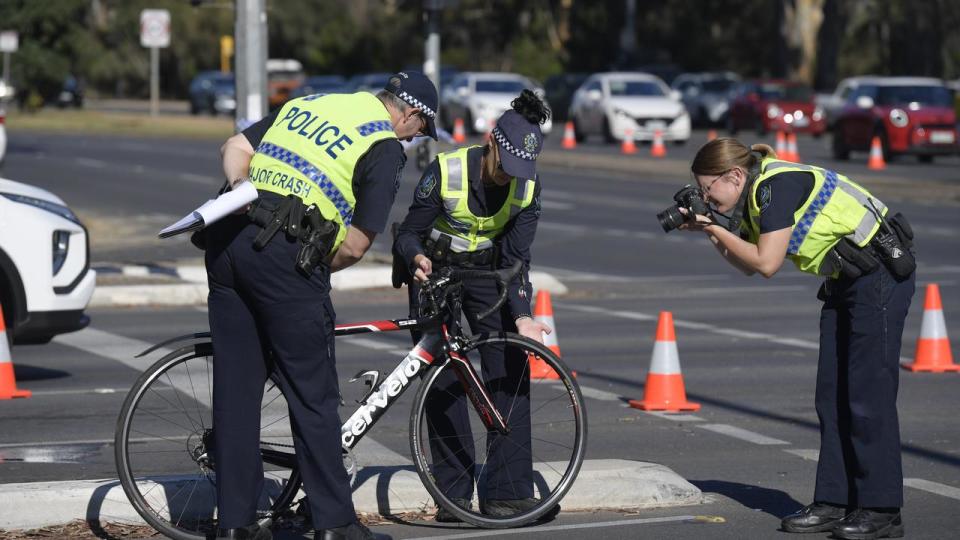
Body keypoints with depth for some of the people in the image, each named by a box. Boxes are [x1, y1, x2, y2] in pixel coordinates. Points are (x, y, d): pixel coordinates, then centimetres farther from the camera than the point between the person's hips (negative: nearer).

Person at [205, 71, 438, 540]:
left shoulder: (307, 105, 23)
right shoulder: (386, 148, 2)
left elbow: (234, 146, 19)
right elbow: (356, 244, -2)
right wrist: (319, 268, 13)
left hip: (227, 238, 7)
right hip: (284, 252, -7)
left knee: (235, 387, 11)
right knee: (312, 393, 4)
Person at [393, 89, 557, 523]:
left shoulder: (527, 187, -14)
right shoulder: (445, 172, -24)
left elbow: (515, 258, -14)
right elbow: (407, 234, -17)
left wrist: (521, 315, -28)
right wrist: (418, 258, -40)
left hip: (489, 274, 3)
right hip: (436, 273, -3)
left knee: (510, 372, -9)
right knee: (442, 379, -9)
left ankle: (508, 493, -7)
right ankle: (454, 494, -5)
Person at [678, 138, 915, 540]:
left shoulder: (778, 185, -20)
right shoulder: (754, 195, 9)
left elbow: (766, 263, -22)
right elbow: (749, 265, 16)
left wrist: (717, 229, -12)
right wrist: (709, 232, 4)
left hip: (881, 274, -10)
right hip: (845, 281, 10)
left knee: (868, 394, -9)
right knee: (832, 396, 8)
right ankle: (834, 502, 11)